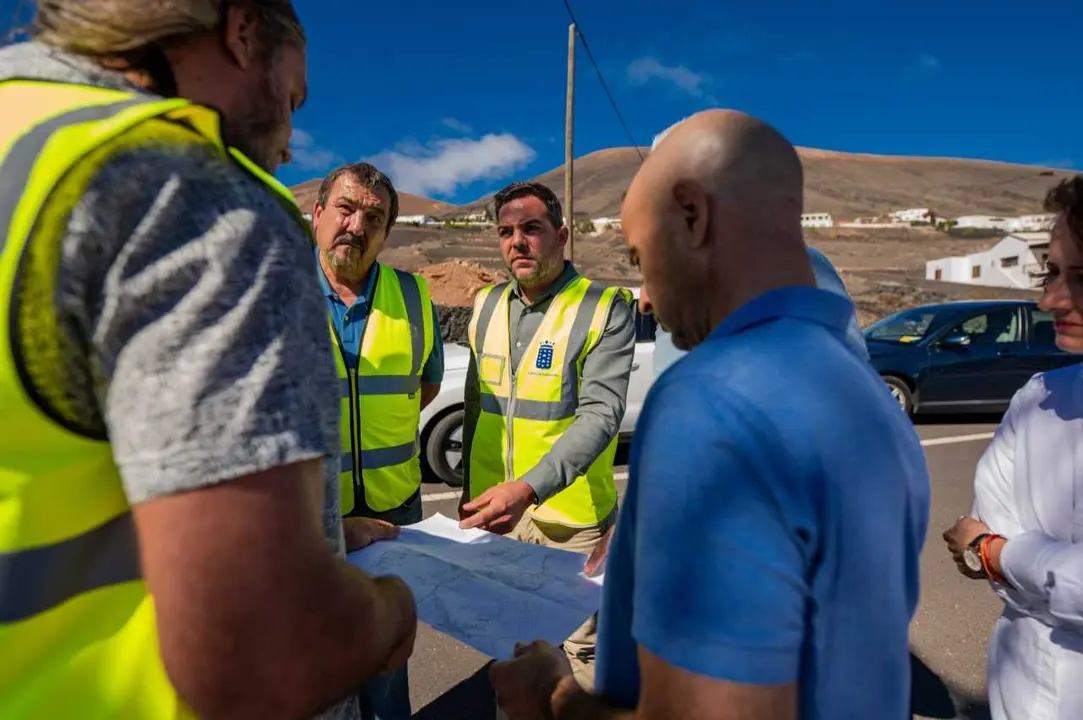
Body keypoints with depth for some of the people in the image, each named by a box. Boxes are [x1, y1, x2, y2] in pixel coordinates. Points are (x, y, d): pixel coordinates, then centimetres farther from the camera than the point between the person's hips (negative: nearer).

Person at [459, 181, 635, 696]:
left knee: (585, 646, 11)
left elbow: (601, 414, -20)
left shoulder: (605, 308, -11)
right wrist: (470, 486, 15)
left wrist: (529, 489, -31)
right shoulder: (486, 306, 6)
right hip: (495, 507, 5)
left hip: (571, 516, -4)